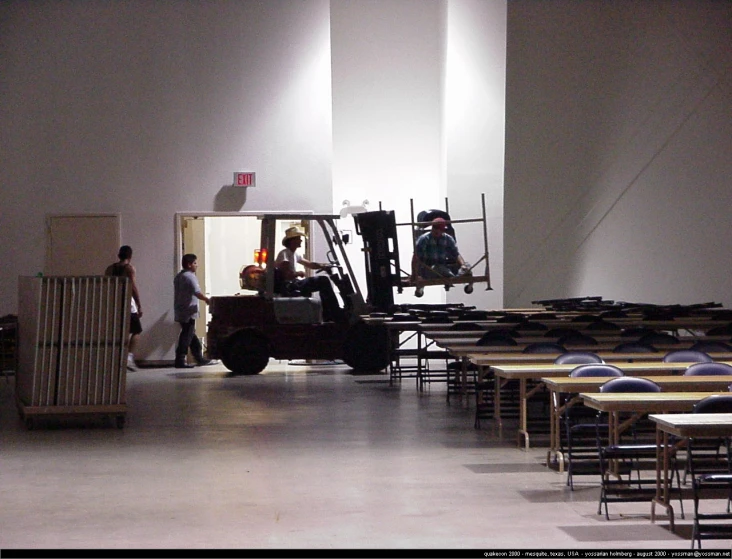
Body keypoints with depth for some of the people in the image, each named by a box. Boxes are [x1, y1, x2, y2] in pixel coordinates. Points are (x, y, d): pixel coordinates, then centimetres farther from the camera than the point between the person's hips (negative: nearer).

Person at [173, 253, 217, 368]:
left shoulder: (179, 277, 16)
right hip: (188, 312, -10)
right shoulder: (190, 277, -14)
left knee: (191, 334, 13)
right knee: (187, 336, -7)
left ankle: (200, 358, 20)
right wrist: (207, 300, -8)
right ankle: (180, 361, -8)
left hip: (180, 311, 10)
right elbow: (197, 293, -22)